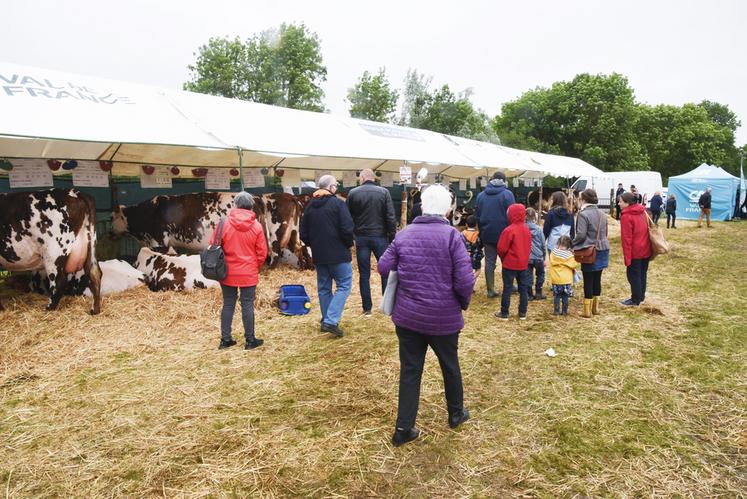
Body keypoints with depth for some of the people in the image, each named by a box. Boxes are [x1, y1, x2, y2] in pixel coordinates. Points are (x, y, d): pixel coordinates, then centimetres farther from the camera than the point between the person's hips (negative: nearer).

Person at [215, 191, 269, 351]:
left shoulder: (224, 223, -8)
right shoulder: (256, 226, -7)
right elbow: (262, 252, -3)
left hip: (227, 272, 1)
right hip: (248, 273, -1)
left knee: (228, 305, 12)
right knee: (247, 305, 6)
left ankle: (225, 339, 18)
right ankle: (250, 340, 14)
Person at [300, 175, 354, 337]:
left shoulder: (310, 206, 8)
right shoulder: (338, 203, -11)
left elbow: (304, 234, 10)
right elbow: (347, 229, -17)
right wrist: (348, 244, 0)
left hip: (318, 256, 6)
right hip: (338, 254, -6)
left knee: (323, 288, 15)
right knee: (343, 286, 0)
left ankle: (326, 321, 20)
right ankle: (331, 321, -11)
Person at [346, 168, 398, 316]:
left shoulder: (353, 193, -2)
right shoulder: (383, 192, -4)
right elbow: (390, 218, -7)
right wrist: (393, 237, 0)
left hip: (361, 237, 1)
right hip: (380, 237, -1)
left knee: (364, 274, 7)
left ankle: (367, 308, 11)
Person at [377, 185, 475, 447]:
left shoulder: (403, 234, -3)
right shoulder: (451, 235, -14)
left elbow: (383, 266, -1)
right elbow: (465, 280, -18)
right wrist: (463, 303, 2)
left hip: (407, 316, 2)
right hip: (444, 317, -2)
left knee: (410, 370, 12)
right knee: (450, 366, 21)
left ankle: (403, 428, 16)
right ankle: (456, 413, 41)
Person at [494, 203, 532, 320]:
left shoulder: (509, 230, -18)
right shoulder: (527, 229, 3)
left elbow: (501, 248, -15)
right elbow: (529, 246, 10)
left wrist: (503, 258, 4)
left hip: (509, 264, -6)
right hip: (524, 264, 6)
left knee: (507, 288, 2)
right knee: (523, 288, 11)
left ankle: (504, 313, 8)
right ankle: (522, 313, 17)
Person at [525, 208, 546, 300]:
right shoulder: (538, 229, -8)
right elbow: (543, 245, -1)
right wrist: (544, 258, 9)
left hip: (526, 257, 1)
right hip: (538, 257, -1)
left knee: (529, 275, 9)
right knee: (540, 274, 16)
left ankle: (529, 294, 10)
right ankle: (538, 293, 17)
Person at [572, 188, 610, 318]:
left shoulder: (583, 214, -15)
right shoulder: (602, 214, 9)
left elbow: (581, 235, -18)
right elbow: (604, 232, 17)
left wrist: (572, 244, -2)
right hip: (602, 249, 7)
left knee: (588, 280, 1)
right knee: (597, 279, 14)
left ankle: (587, 310, 6)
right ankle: (595, 307, 24)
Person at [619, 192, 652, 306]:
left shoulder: (626, 216, -17)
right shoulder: (642, 212, 7)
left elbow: (626, 239, -18)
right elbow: (648, 230, 15)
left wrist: (627, 257, -16)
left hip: (635, 252, -8)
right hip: (646, 250, 8)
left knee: (633, 275, 3)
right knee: (642, 273, 18)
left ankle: (635, 300, 10)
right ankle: (641, 296, 29)